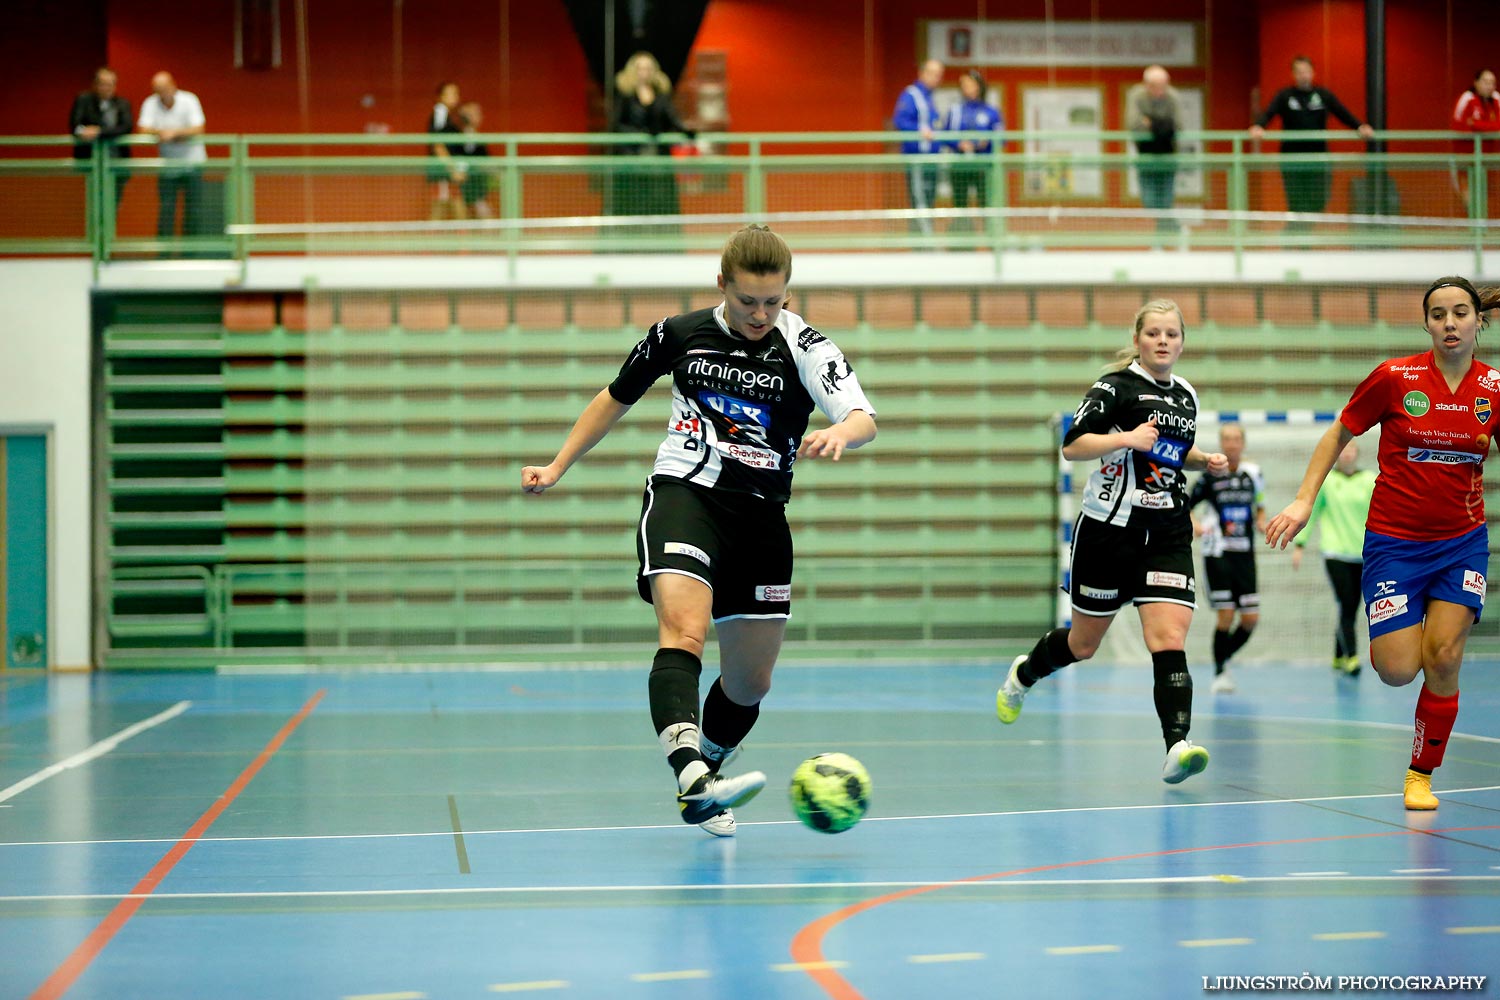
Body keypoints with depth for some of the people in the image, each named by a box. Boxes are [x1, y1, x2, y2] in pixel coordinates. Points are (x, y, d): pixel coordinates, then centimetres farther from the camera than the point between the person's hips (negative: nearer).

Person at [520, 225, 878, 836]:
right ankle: (691, 775, -49)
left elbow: (864, 418, -21)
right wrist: (556, 468, 18)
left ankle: (702, 788, 35)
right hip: (683, 494, -2)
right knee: (684, 631, -30)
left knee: (749, 683, 9)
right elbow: (616, 398, 18)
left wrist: (840, 433, -45)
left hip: (761, 516, 2)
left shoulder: (806, 349, -5)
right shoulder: (679, 334, 1)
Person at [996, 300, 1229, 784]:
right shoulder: (1116, 386, -8)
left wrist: (1203, 460, 9)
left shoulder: (1186, 395, 12)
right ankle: (1024, 672, 43)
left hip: (1168, 535, 4)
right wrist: (1127, 438, -24)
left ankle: (1178, 746, -26)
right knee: (1083, 644, 11)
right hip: (1109, 530, -4)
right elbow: (1071, 447, -13)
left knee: (1170, 639, -15)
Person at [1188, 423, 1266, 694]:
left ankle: (1225, 657, 25)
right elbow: (1183, 506, 3)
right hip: (1218, 553, -4)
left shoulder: (1253, 473, 7)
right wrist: (1195, 525, -15)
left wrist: (1262, 521, 2)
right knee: (1225, 616, -8)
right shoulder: (1211, 475, -3)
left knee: (1251, 618, 0)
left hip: (1245, 553, 4)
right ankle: (1220, 672, 8)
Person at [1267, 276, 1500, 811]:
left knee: (1443, 657, -12)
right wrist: (1303, 501, -5)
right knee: (1397, 671, -9)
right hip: (1394, 540, -2)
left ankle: (1421, 775, 7)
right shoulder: (1395, 377, -11)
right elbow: (1339, 434, 2)